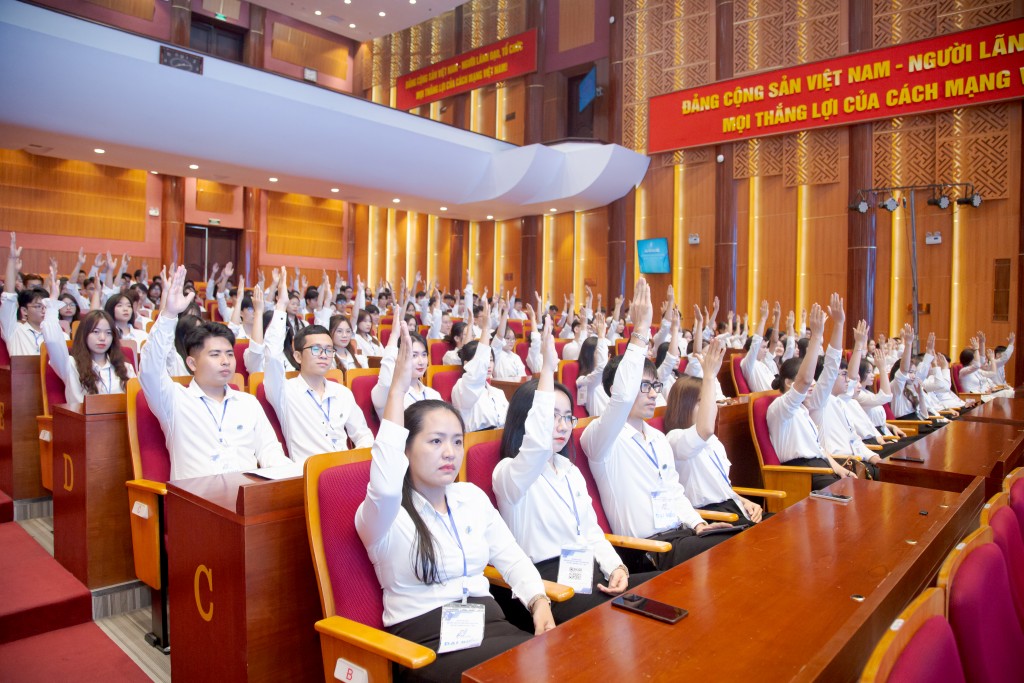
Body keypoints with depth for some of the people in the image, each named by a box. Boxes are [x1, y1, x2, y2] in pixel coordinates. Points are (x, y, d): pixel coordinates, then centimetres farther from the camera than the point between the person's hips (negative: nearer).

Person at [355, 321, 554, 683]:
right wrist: (398, 389, -33)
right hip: (426, 638, -6)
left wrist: (539, 601, -7)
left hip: (487, 623, 6)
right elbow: (385, 487, -33)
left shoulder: (472, 496, 11)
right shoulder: (383, 514, -8)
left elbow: (512, 558, 14)